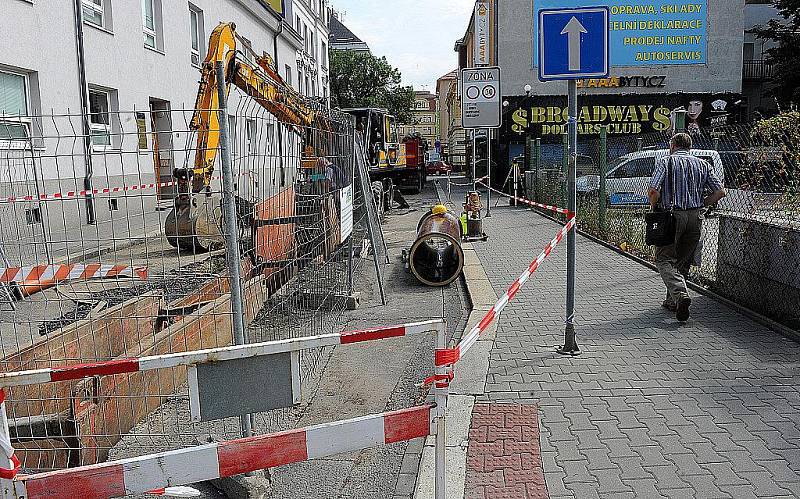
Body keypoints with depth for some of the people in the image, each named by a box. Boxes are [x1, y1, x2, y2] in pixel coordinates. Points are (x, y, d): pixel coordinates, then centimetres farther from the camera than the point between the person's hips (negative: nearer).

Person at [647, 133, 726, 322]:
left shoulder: (666, 162, -1)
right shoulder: (702, 164, 12)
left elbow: (653, 191, -15)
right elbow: (720, 192, 4)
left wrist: (654, 207, 3)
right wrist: (700, 204, 14)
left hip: (673, 215, -5)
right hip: (696, 217, 5)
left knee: (664, 259, 2)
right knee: (683, 261, 16)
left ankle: (681, 295, -20)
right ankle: (672, 301, 21)